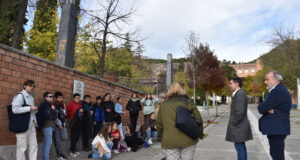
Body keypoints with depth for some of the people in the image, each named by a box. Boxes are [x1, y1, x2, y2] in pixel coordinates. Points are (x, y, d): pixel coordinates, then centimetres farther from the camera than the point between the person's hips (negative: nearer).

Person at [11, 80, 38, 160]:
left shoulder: (31, 97, 16)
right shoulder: (20, 96, -7)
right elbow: (15, 109, -19)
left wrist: (35, 110, 3)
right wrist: (30, 108, -18)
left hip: (31, 124, 8)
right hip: (22, 124, -7)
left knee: (33, 146, 9)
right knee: (22, 147, -1)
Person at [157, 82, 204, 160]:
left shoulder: (163, 105, 7)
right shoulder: (188, 103, 2)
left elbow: (159, 123, 10)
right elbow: (198, 119, 2)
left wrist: (160, 138, 23)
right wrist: (199, 135, 16)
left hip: (169, 142, 0)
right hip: (188, 140, 0)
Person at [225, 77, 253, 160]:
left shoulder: (240, 94, -18)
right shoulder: (238, 93, 14)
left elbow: (240, 112, -24)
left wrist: (233, 123, -14)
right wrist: (232, 122, 12)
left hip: (239, 127, -10)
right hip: (239, 126, 10)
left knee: (240, 147, -2)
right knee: (241, 147, 18)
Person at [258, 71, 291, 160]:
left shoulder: (278, 91, -20)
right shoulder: (278, 90, 15)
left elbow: (261, 108, -23)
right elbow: (261, 108, 10)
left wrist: (264, 108, -2)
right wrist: (268, 109, -11)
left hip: (277, 130, -11)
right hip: (276, 129, 11)